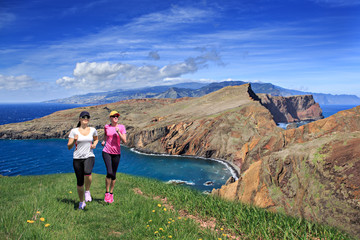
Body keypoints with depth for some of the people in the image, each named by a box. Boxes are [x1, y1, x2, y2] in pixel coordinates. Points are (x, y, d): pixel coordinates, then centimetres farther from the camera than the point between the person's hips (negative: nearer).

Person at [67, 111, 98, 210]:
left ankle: (87, 191, -5)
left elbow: (96, 139, 25)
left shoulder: (93, 130, 5)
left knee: (87, 172, -32)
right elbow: (69, 147, 0)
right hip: (77, 158, 0)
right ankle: (81, 202, 28)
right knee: (79, 182, 5)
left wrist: (94, 144, 4)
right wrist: (74, 140, -20)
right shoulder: (74, 131, -1)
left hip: (89, 157, 0)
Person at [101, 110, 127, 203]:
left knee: (114, 174, 8)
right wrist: (104, 141, 12)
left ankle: (111, 193, 26)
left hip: (116, 153, 1)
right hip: (106, 152, -1)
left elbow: (124, 141, -10)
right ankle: (107, 193, 0)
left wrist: (118, 132, -20)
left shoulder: (121, 127, -2)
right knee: (109, 172, -17)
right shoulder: (106, 126, 2)